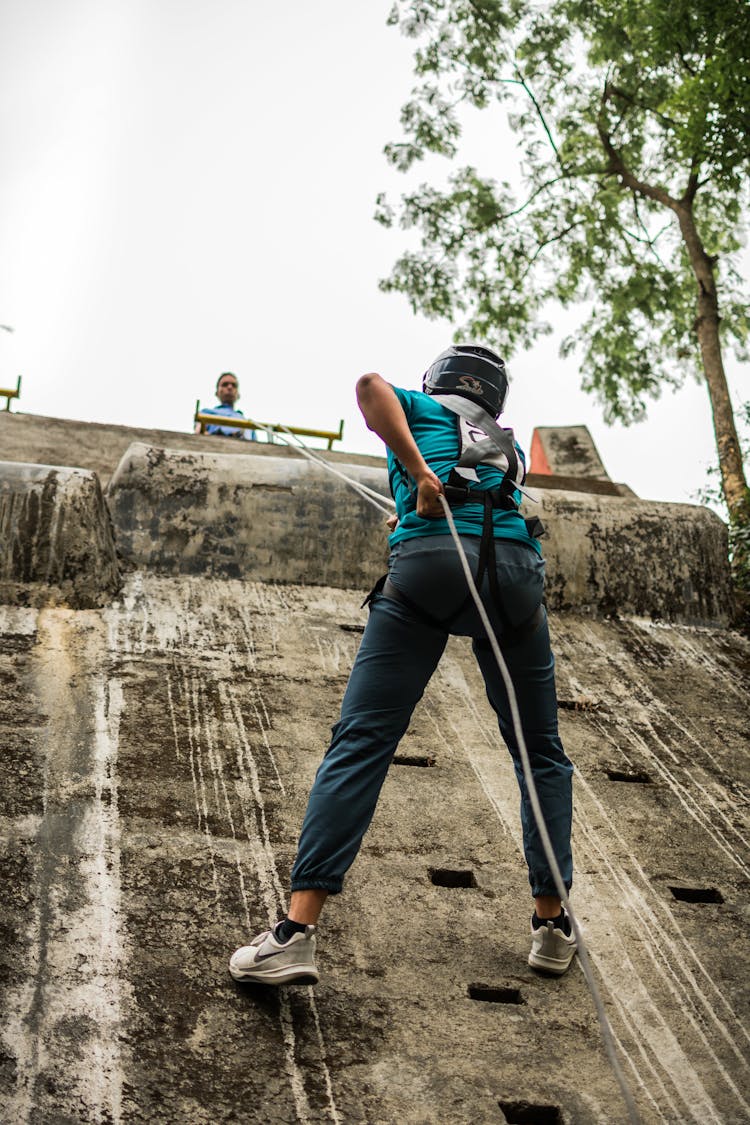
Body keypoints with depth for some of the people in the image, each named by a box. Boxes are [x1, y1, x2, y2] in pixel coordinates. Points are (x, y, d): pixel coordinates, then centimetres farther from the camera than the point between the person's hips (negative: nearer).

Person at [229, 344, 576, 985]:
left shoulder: (420, 407, 24)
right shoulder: (508, 444, 34)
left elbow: (370, 386, 3)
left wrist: (418, 472, -2)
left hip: (429, 564, -3)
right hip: (515, 568, 3)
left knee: (361, 743, -7)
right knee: (542, 753, 17)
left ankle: (298, 931, -15)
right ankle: (553, 925, 16)